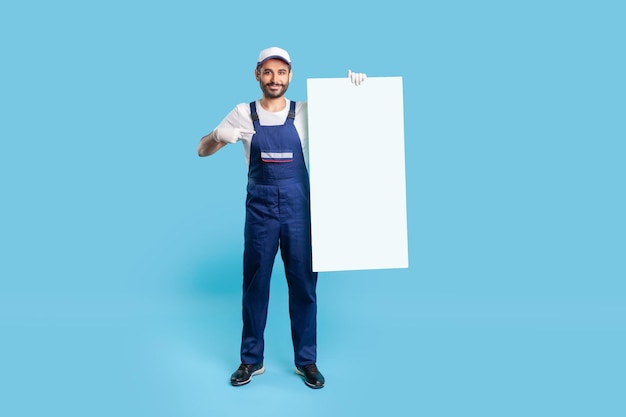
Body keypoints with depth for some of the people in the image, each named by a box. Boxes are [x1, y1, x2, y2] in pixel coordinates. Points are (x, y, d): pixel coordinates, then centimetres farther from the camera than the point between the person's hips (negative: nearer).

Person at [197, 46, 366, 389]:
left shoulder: (306, 112, 2)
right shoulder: (243, 113, 3)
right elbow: (202, 150, 5)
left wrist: (354, 84, -10)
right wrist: (219, 137, -18)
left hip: (298, 207, 0)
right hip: (259, 208, 1)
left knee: (303, 284, 7)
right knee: (254, 285, 8)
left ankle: (307, 360, 22)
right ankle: (251, 359, 25)